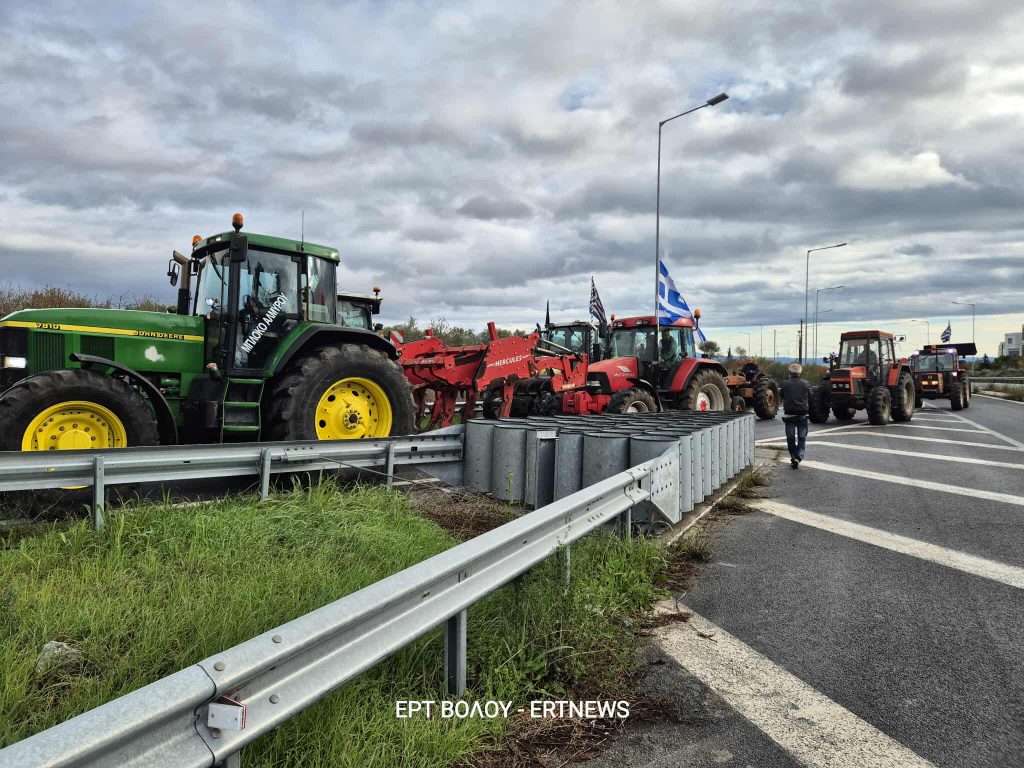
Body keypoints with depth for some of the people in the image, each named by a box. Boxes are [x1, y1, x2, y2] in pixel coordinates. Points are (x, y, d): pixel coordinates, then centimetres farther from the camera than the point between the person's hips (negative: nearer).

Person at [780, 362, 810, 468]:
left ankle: (793, 457, 13)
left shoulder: (785, 384, -7)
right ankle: (799, 457, -7)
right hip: (802, 415, 1)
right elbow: (810, 399, 7)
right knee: (802, 437, 7)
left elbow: (781, 395, 7)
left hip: (789, 414, -1)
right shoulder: (806, 384, -2)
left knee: (790, 437, 10)